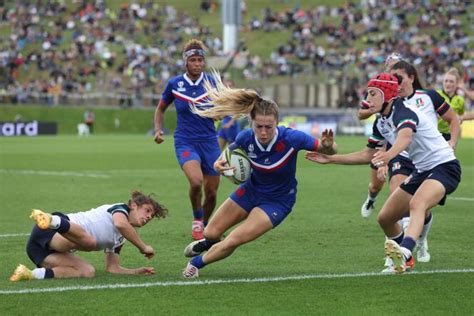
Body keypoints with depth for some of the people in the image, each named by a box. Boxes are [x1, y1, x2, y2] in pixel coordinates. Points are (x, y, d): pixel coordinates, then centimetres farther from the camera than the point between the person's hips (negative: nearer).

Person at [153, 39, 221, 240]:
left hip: (209, 141, 2)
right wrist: (158, 130, -2)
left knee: (211, 192, 4)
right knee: (196, 181, -28)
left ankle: (204, 225, 31)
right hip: (185, 142, -2)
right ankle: (196, 220, -3)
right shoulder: (174, 84, -2)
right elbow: (161, 108, 13)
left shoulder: (212, 83, -2)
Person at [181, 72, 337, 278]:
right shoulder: (246, 138, -24)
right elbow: (229, 153, 0)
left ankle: (197, 263, 13)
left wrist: (327, 146, -45)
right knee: (211, 233, 9)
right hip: (251, 190, 4)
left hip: (278, 202, -4)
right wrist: (219, 164, -23)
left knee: (234, 240, -17)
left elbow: (327, 150, -21)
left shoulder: (291, 138, -33)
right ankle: (209, 243, 50)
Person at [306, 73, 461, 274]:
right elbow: (367, 155, 17)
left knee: (417, 204, -37)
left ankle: (405, 252, -60)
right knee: (385, 218, 9)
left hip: (444, 166, -10)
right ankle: (405, 263, 29)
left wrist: (389, 154, -66)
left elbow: (405, 137, -45)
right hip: (422, 170, 10)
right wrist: (331, 158, 13)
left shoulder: (403, 112, -21)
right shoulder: (381, 123, 6)